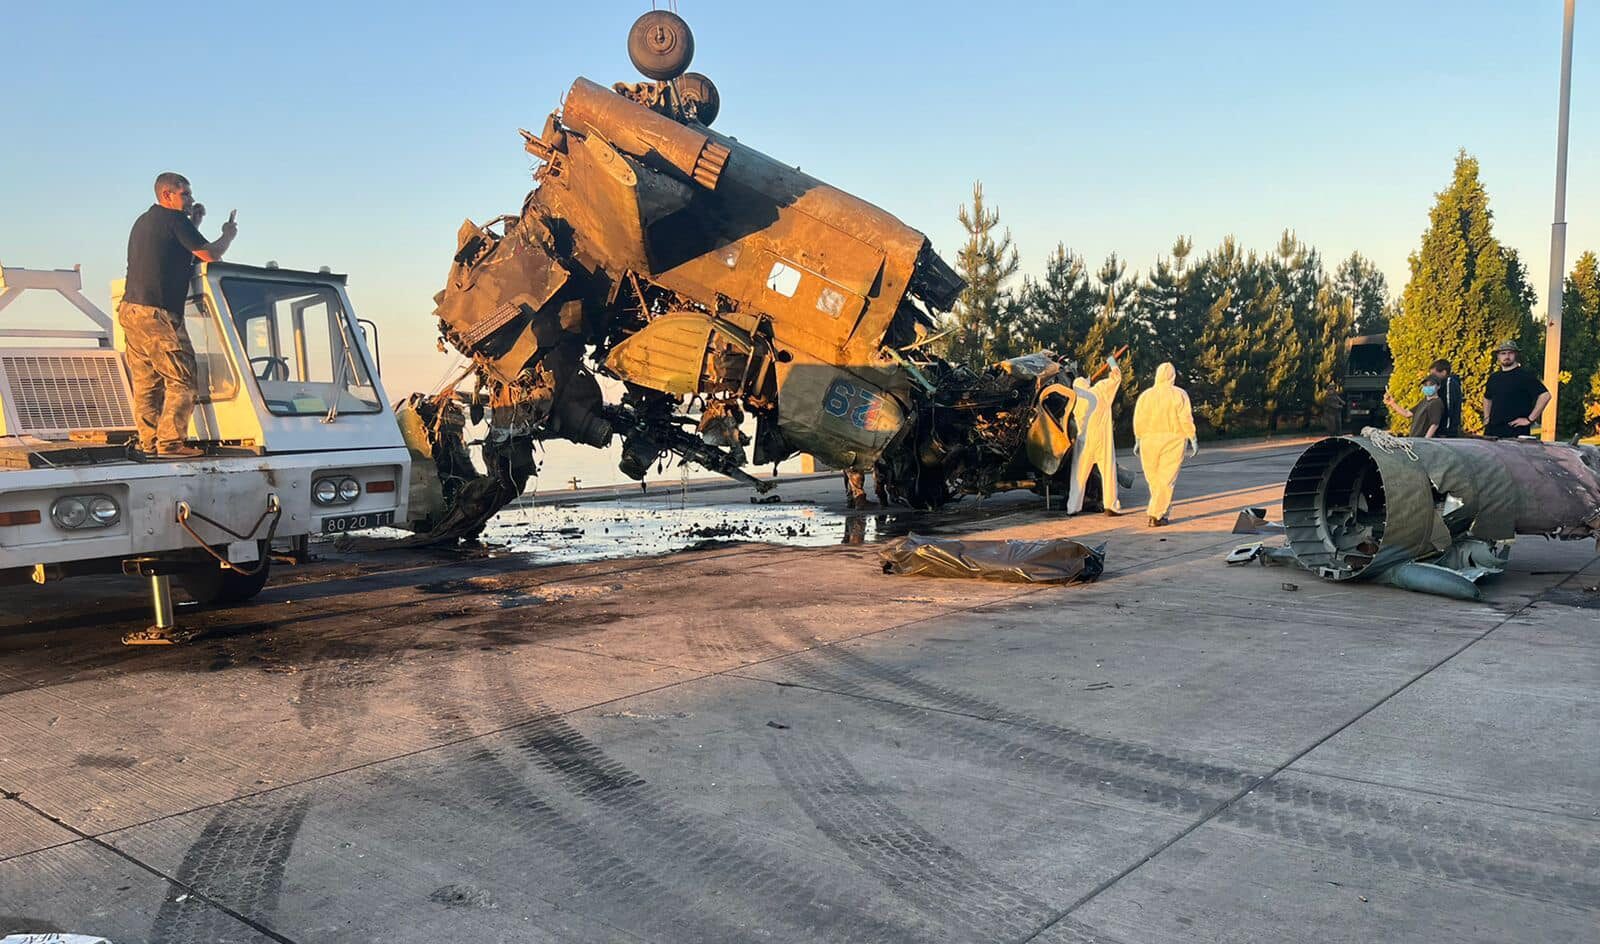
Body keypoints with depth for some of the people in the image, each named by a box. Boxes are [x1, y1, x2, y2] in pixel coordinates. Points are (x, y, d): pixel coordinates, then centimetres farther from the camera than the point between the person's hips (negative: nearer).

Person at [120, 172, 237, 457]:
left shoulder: (143, 221, 21)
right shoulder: (174, 219, -7)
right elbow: (210, 254, -8)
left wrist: (194, 222, 26)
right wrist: (228, 235, 10)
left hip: (130, 309, 10)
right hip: (157, 313, -10)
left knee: (145, 382, 9)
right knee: (180, 380, -7)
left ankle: (149, 442, 11)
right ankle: (170, 442, -10)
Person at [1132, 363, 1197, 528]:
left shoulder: (1145, 395, 2)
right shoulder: (1179, 395, -4)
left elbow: (1138, 421, 2)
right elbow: (1186, 419, -7)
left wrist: (1138, 441, 13)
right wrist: (1193, 440, 2)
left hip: (1149, 440, 2)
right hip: (1173, 440, -2)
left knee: (1153, 479, 15)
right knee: (1166, 480, 0)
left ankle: (1162, 509, 24)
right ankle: (1156, 516, -5)